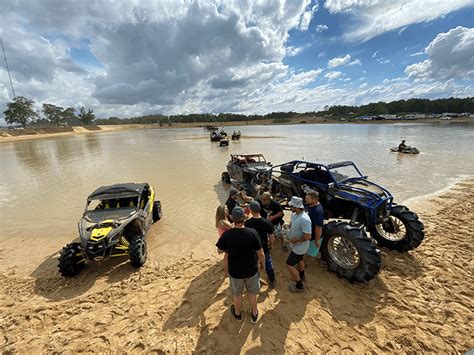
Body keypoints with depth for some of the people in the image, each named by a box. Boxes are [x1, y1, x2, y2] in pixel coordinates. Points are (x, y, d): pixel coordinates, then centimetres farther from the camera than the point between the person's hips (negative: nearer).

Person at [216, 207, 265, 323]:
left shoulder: (226, 234, -22)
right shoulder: (252, 233, -24)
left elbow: (220, 250, -5)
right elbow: (260, 253, -15)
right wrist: (262, 263, 5)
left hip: (235, 271, 0)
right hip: (251, 270, 0)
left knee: (237, 294, 27)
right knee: (252, 293, 26)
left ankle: (237, 314, 51)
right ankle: (254, 314, 48)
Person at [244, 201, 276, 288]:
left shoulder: (247, 223, -23)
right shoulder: (267, 222, -19)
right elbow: (271, 236, -7)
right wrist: (271, 244, 11)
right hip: (264, 248, 1)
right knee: (268, 265, 23)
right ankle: (272, 282, 42)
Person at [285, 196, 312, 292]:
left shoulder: (304, 219, -35)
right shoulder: (294, 214, -7)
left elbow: (308, 236, -33)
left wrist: (295, 240, -23)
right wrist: (289, 227, -4)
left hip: (299, 247, -9)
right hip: (297, 245, 9)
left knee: (289, 265, 0)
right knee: (299, 260, 30)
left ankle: (299, 286, 18)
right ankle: (301, 276, 55)